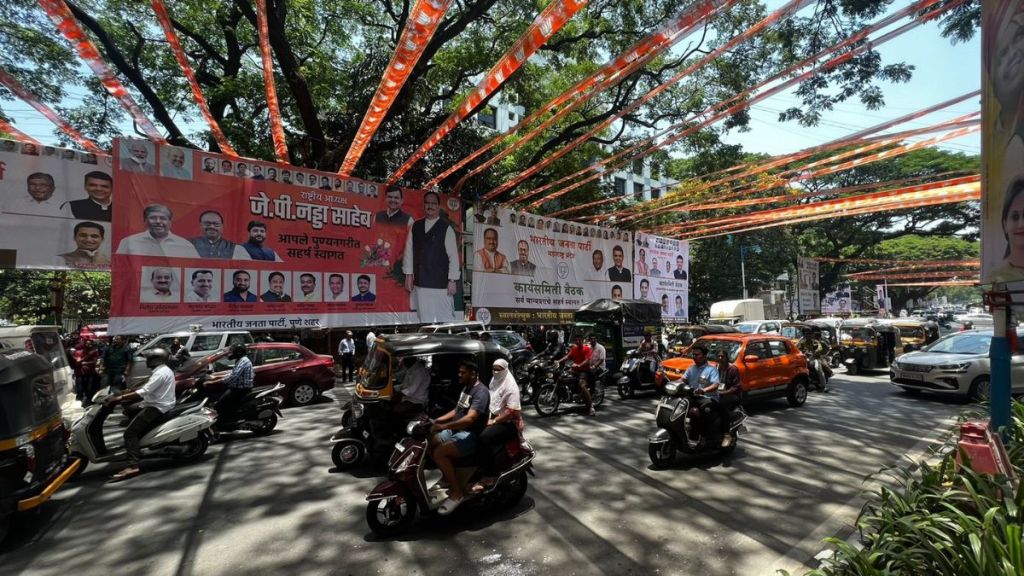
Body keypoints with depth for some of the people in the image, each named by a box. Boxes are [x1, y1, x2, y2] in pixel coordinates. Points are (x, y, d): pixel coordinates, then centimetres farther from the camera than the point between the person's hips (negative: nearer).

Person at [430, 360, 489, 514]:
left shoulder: (481, 392, -19)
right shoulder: (466, 387, 13)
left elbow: (469, 418, -31)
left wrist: (443, 426, -35)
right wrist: (438, 420, 6)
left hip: (471, 435, -10)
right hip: (456, 430, 10)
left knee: (439, 453, -26)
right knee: (430, 444, 1)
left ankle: (457, 492, -10)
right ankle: (448, 478, 15)